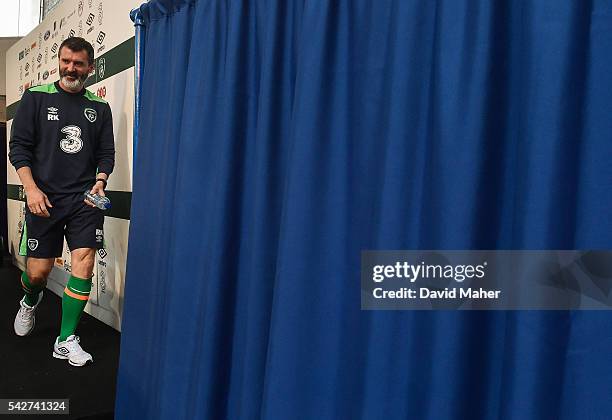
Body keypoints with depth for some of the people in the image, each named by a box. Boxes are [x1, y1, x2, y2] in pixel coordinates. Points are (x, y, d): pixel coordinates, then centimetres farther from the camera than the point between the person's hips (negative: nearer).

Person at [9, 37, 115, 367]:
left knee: (84, 262, -10)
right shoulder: (36, 98, 5)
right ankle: (30, 302, 41)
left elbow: (107, 153, 10)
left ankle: (66, 340, 2)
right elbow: (18, 147, 0)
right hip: (44, 198, -1)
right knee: (38, 271, 3)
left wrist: (100, 181, -9)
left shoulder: (99, 107, 11)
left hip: (85, 198, 1)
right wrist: (31, 188, -11)